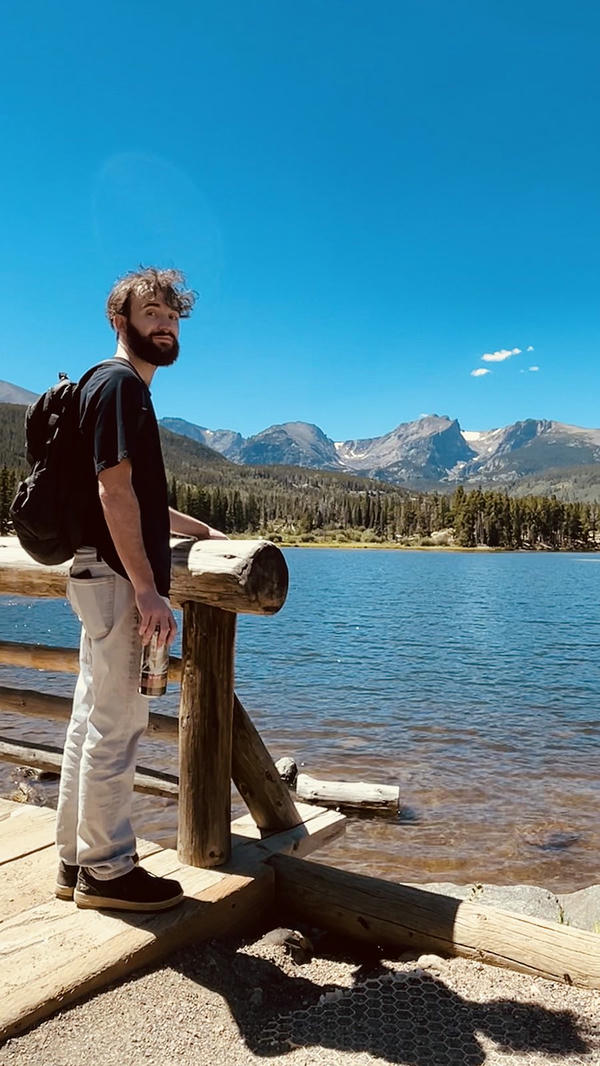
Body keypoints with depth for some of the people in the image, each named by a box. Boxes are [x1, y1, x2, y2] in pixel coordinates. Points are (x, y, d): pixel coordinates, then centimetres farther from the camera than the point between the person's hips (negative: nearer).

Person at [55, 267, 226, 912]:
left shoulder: (121, 387, 22)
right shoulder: (120, 383, -8)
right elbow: (113, 488, -19)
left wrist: (198, 529, 34)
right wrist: (147, 589, -22)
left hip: (103, 576, 10)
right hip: (116, 576, -10)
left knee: (91, 721, 13)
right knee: (115, 724, -2)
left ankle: (76, 861, 23)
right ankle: (107, 870, 11)